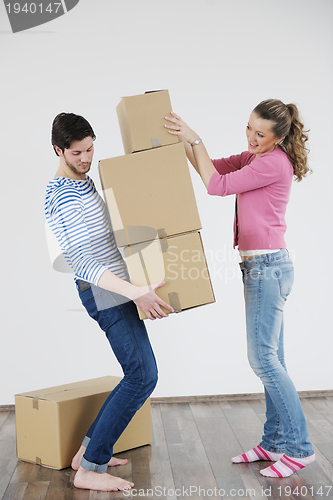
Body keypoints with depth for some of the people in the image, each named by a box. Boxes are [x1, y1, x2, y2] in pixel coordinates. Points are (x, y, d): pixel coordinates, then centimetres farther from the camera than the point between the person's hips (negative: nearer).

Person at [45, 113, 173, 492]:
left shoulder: (86, 181, 15)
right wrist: (135, 292, -31)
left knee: (140, 375, 12)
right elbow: (79, 262, -24)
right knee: (142, 376, -12)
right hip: (104, 293, -9)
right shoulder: (57, 198, -16)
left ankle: (89, 450, 21)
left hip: (117, 290, 9)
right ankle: (90, 469, -3)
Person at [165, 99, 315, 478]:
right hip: (261, 266, 10)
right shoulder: (253, 157, 16)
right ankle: (275, 443, 21)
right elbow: (210, 168, 18)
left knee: (263, 357, -7)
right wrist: (184, 139, 5)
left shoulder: (275, 162, -14)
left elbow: (217, 185, -15)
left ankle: (299, 447, 5)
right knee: (271, 358, 11)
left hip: (267, 265, -10)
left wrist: (194, 139, -11)